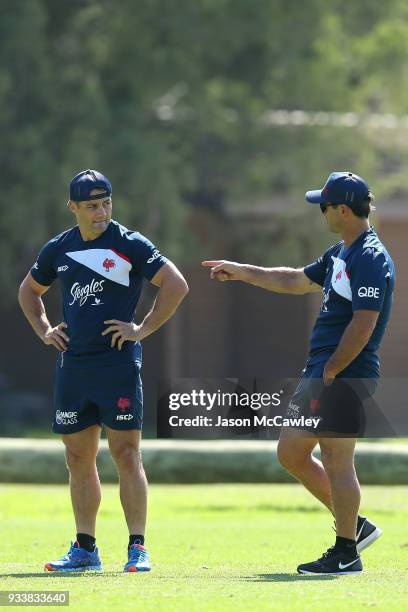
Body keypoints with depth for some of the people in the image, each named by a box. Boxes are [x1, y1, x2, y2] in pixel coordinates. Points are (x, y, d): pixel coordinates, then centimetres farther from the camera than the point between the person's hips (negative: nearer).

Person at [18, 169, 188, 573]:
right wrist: (44, 331, 14)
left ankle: (137, 548, -4)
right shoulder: (58, 249, 10)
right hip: (72, 365, 5)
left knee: (126, 454, -7)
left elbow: (176, 285, -8)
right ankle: (85, 548, 15)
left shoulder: (129, 244, -5)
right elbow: (29, 290, 28)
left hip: (118, 362, -5)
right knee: (78, 457, 8)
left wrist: (142, 330, -10)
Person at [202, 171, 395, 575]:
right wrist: (240, 272, 34)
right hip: (320, 373, 11)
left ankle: (346, 552, 2)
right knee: (291, 452, 13)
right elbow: (296, 281, 31)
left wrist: (330, 373, -17)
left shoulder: (370, 259, -16)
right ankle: (355, 526, 20)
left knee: (336, 460, -7)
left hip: (345, 375, -11)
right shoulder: (341, 254, 16)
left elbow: (362, 326, -22)